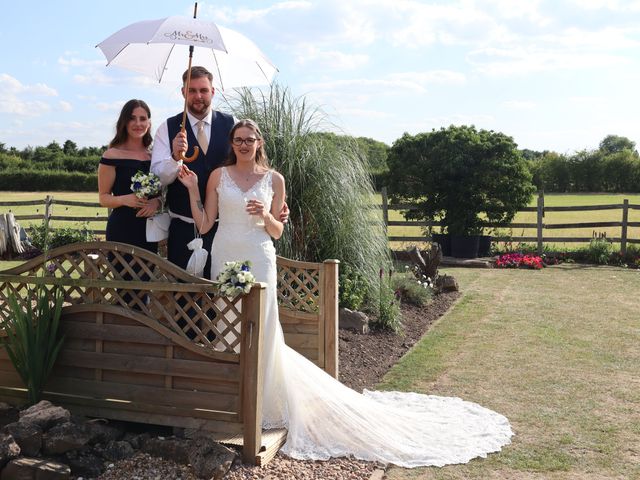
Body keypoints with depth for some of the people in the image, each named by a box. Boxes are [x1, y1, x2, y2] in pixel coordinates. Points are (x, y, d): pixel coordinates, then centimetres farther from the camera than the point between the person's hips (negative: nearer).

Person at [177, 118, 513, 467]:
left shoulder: (273, 179, 5)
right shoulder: (219, 176, 6)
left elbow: (277, 231, 8)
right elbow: (203, 224, 2)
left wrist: (266, 215, -12)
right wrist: (192, 190, -6)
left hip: (258, 262, -1)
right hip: (224, 260, 2)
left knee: (259, 334, -1)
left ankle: (263, 404, 14)